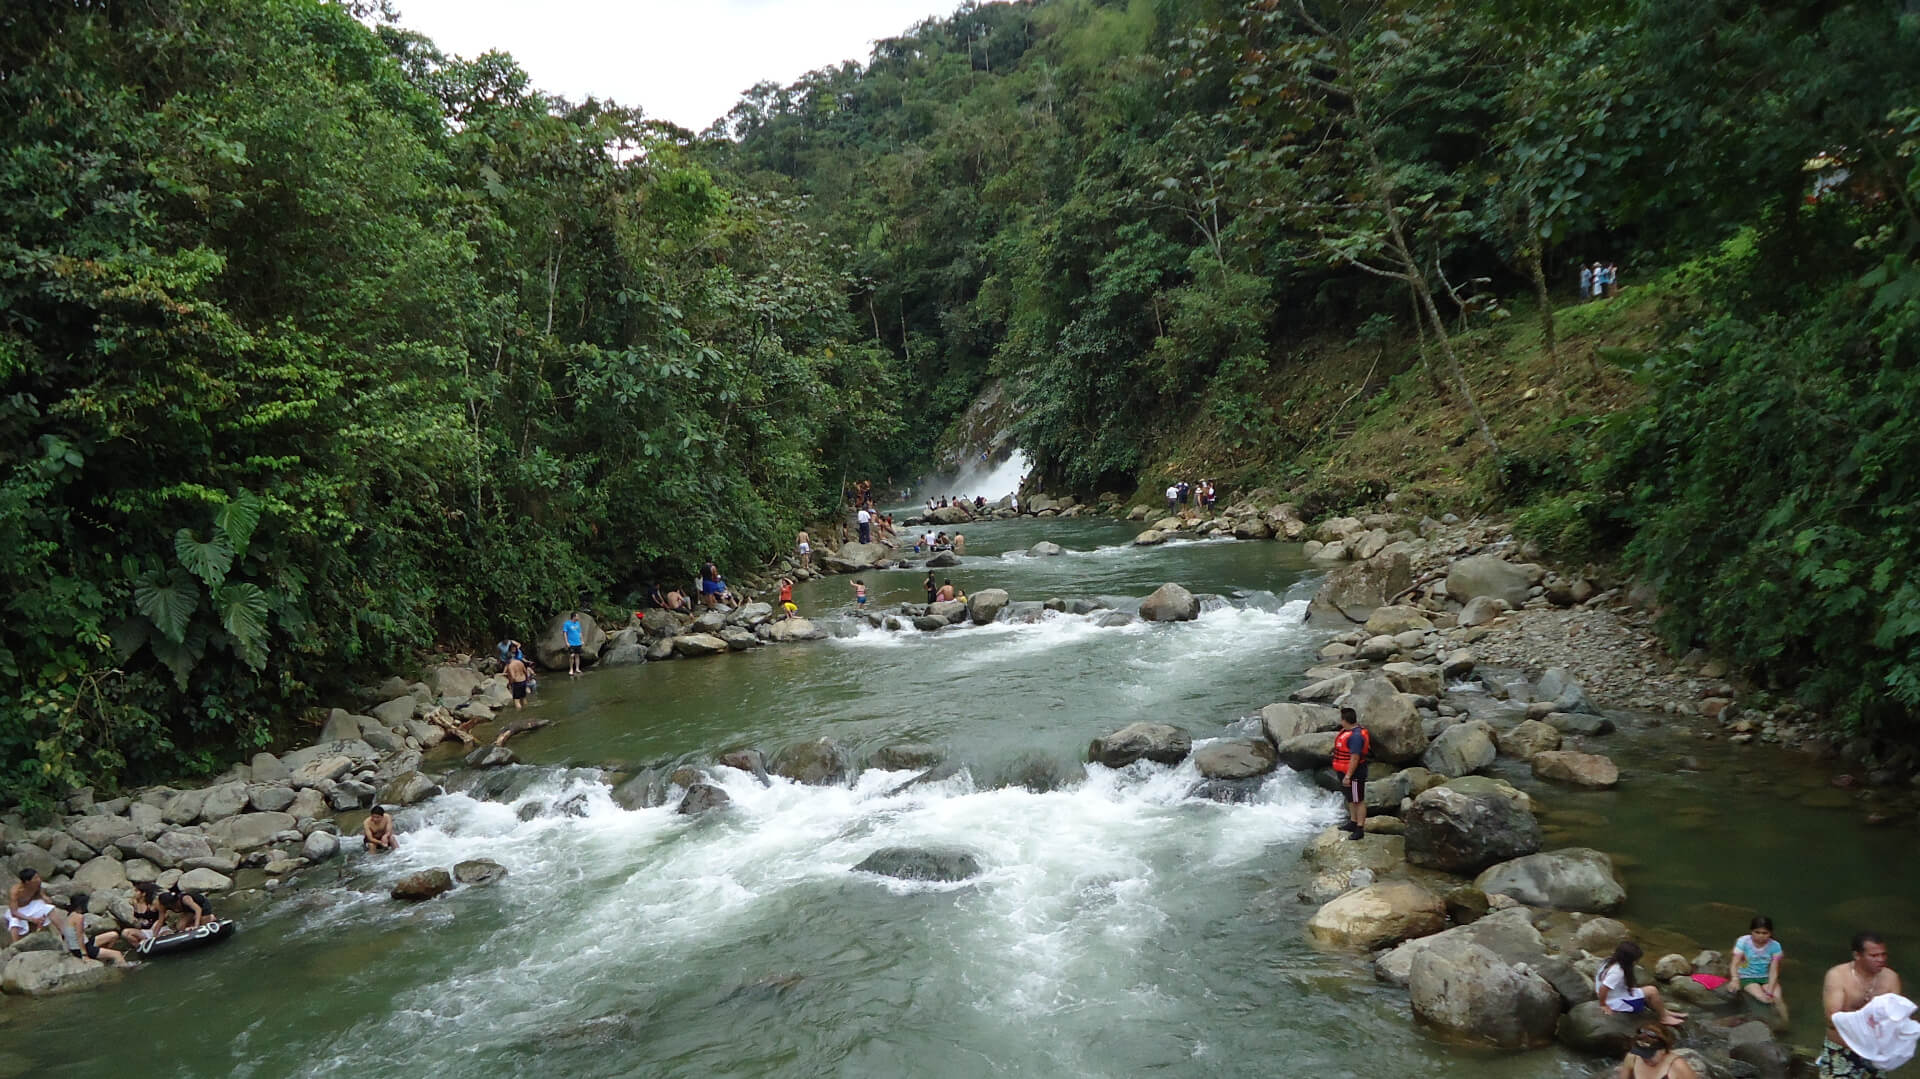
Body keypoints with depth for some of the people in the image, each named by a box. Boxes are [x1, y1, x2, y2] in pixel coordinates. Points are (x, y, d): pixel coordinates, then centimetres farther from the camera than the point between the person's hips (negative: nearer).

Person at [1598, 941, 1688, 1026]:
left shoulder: (1610, 962, -1)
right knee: (1652, 991, -9)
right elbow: (1603, 989, -34)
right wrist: (1603, 1005, -20)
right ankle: (1664, 1018, 6)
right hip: (1617, 1004, -10)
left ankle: (1665, 1012, 20)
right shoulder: (1617, 972, -29)